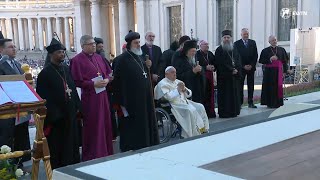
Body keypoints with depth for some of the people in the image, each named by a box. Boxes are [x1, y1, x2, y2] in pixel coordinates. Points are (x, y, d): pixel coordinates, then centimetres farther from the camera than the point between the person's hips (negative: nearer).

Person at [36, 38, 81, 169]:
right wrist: (51, 114, -18)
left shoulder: (67, 70, 10)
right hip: (56, 117, -6)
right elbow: (42, 97, -15)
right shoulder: (45, 73, -11)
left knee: (72, 144, 15)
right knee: (57, 148, 5)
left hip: (70, 114, 7)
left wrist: (77, 106, 7)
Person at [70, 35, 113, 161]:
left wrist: (107, 80, -2)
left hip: (102, 96, 7)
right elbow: (77, 81, -14)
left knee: (105, 124, 12)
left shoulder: (98, 57, 12)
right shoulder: (77, 60, -9)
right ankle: (93, 155, 10)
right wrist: (93, 84, -18)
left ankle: (106, 152, 24)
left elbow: (108, 72, 19)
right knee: (92, 127, -1)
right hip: (89, 98, -7)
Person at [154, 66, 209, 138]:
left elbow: (189, 94, 19)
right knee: (191, 110, -30)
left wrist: (185, 90, -3)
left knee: (200, 107, -13)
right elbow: (168, 97, -17)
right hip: (174, 104, -8)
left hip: (184, 102, 8)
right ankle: (194, 134, -26)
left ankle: (203, 129, -12)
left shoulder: (177, 81, 21)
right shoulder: (162, 84, -2)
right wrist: (178, 89, -17)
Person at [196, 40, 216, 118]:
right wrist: (206, 67, -18)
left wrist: (213, 67, -4)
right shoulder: (197, 54, -7)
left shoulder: (210, 54, 15)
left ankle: (210, 112, 15)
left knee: (210, 94, 7)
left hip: (210, 76, 7)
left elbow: (215, 63, 16)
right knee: (203, 95, -7)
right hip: (202, 76, -6)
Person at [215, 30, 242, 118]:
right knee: (225, 94, -3)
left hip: (234, 76, 6)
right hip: (224, 76, -5)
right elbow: (221, 64, -12)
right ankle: (224, 113, 1)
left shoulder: (235, 49, 13)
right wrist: (231, 70, -14)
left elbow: (239, 61, 9)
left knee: (235, 94, 8)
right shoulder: (219, 50, -4)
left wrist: (237, 70, -9)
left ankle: (234, 111, 17)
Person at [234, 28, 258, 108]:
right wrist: (243, 66, -10)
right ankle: (239, 103, 1)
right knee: (240, 86, -2)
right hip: (241, 68, -3)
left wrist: (251, 65, -5)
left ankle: (250, 103, 9)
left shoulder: (253, 43, 9)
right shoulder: (237, 43, 0)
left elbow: (255, 55, 7)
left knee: (251, 86, 4)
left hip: (251, 67, 3)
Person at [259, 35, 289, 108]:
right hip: (269, 71, -2)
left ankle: (277, 102, 11)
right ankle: (270, 103, 5)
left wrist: (285, 70, 2)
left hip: (278, 71, 2)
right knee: (270, 87, -2)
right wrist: (270, 59, -16)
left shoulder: (281, 50, 9)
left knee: (278, 86, 2)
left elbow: (285, 60, 9)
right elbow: (262, 61, -3)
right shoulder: (265, 50, 2)